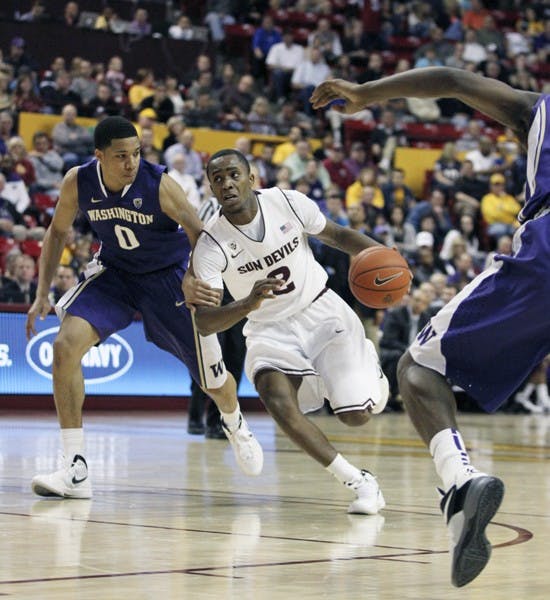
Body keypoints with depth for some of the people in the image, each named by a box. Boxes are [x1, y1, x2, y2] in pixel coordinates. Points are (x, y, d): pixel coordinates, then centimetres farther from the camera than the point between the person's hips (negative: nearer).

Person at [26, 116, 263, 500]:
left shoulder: (159, 184, -28)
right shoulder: (78, 183, -18)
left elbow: (199, 234, -25)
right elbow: (58, 231, 0)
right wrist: (43, 294, -6)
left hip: (169, 275, -2)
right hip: (115, 271, 2)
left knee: (211, 376, 5)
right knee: (66, 345, -22)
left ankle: (235, 425, 46)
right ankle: (76, 471, -17)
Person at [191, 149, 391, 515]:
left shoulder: (288, 202, -15)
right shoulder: (210, 244, -19)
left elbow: (336, 235, 3)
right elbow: (204, 323, -26)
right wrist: (248, 304, -45)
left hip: (321, 310, 1)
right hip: (271, 330, 0)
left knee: (356, 415, -10)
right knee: (280, 406, -29)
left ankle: (367, 360, 28)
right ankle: (358, 482, -13)